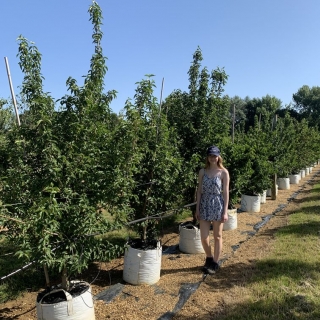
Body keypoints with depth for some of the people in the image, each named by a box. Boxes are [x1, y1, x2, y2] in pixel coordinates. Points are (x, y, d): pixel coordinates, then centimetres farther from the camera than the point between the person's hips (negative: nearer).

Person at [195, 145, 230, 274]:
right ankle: (209, 258, 31)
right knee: (204, 237, 3)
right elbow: (199, 190, 6)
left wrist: (225, 211, -8)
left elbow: (225, 192, -4)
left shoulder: (223, 172, -4)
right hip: (205, 206, 3)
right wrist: (197, 209, 3)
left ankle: (215, 263, 25)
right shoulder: (202, 171, 4)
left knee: (217, 237, 9)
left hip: (218, 206, -2)